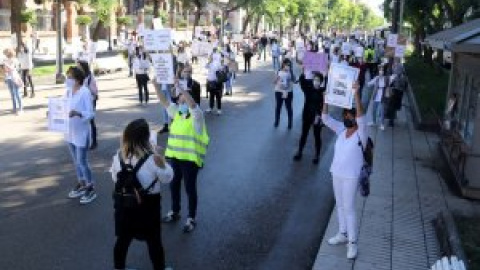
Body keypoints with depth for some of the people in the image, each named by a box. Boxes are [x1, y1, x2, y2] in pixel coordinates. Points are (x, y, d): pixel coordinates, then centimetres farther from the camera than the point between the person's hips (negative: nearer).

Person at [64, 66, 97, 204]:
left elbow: (91, 114, -19)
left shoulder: (85, 92, -17)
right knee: (76, 161, 17)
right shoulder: (68, 91, 4)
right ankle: (81, 184, 31)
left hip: (81, 132, -7)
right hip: (70, 131, 7)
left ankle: (91, 189, 11)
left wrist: (78, 113, -35)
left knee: (82, 161, -2)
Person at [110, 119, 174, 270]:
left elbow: (115, 178, 7)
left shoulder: (119, 156, -8)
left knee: (123, 239, 20)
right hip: (148, 206, -4)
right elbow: (167, 178, -9)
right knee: (154, 241, 14)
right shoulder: (152, 159, -24)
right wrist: (161, 160, -4)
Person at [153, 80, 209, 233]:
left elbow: (192, 103, -30)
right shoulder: (176, 112, 9)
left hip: (190, 158, -7)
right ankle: (175, 212, 37)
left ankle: (191, 219, 17)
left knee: (190, 188, 4)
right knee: (174, 185, 18)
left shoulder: (196, 114, -11)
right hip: (174, 156, 7)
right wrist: (155, 85, -3)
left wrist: (179, 87, -38)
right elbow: (163, 101, 7)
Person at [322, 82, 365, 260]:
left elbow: (361, 116, -33)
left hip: (351, 176, -7)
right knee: (340, 205, 18)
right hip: (336, 173, 7)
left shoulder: (360, 133, -15)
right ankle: (342, 234, 34)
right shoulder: (341, 130, 3)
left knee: (349, 208, -2)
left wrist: (356, 93, -40)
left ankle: (352, 242, 9)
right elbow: (325, 118, -1)